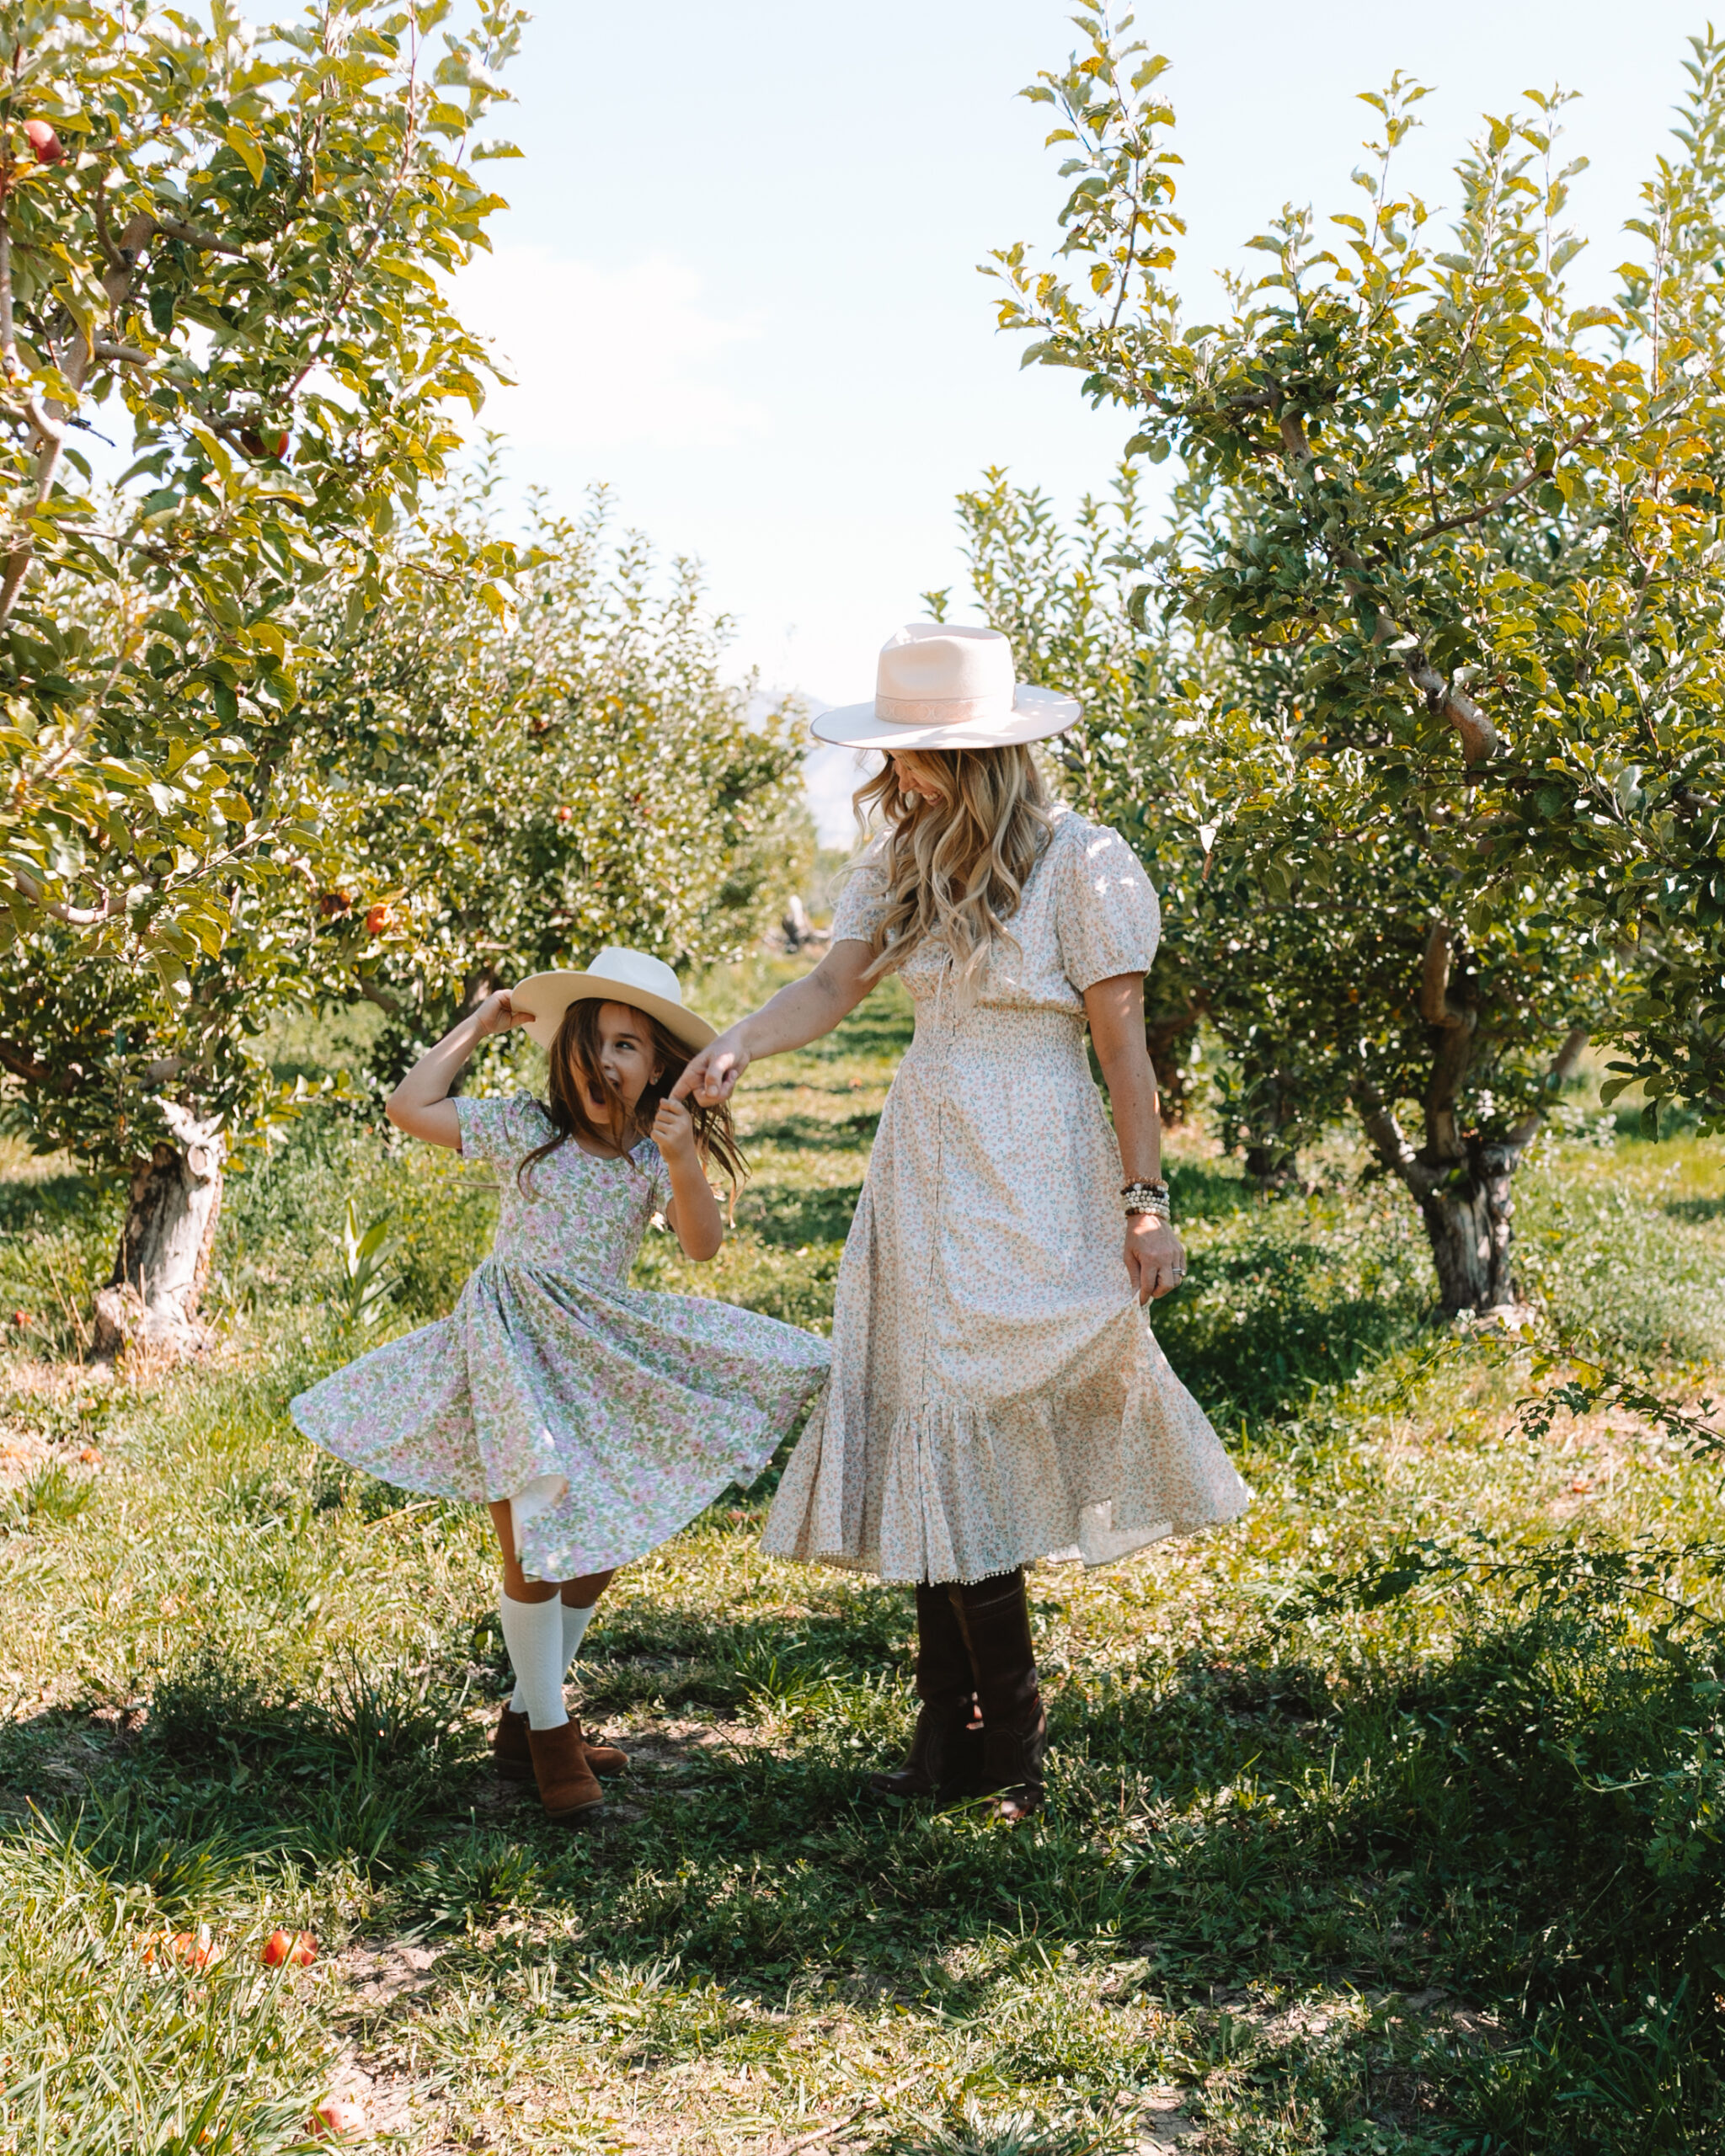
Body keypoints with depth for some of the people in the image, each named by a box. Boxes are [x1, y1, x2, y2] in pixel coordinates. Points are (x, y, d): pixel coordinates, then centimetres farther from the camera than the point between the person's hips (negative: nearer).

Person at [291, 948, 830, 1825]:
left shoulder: (657, 1151, 1)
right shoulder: (525, 1128, -6)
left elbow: (703, 1244, -9)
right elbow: (407, 1107, -8)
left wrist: (684, 1163, -25)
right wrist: (477, 1026, -3)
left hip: (605, 1355, 4)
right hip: (519, 1347, -4)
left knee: (598, 1548, 9)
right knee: (534, 1545, -8)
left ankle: (527, 1717, 26)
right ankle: (546, 1733, 7)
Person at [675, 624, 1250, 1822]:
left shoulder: (1079, 863, -8)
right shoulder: (902, 861, 10)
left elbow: (1123, 1042, -8)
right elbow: (836, 984, 1)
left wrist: (1145, 1205, -9)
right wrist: (735, 1047, -18)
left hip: (1030, 1181, -6)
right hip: (924, 1169, 7)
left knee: (973, 1442, -6)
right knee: (929, 1436, 8)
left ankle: (1005, 1753, 10)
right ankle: (956, 1733, 20)